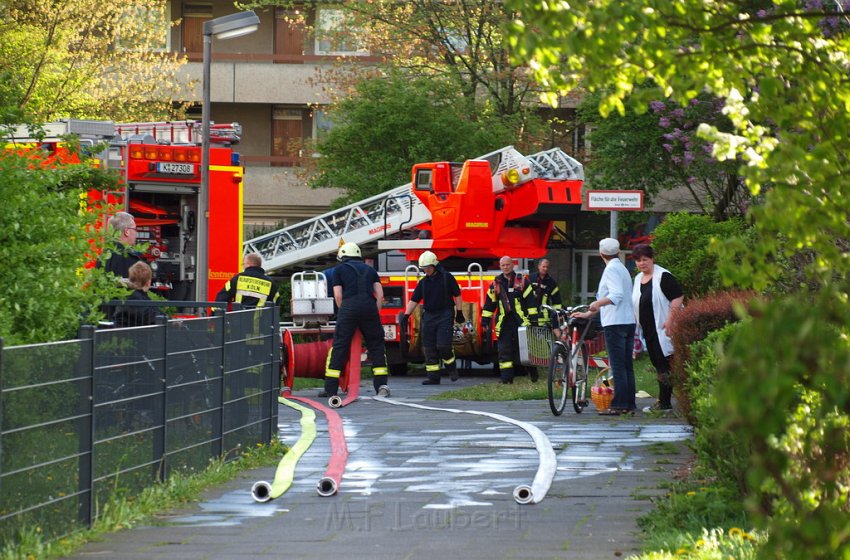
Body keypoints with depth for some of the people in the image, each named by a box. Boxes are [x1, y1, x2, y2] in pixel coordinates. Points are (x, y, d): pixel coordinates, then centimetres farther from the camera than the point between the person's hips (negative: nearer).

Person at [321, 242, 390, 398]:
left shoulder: (339, 270, 13)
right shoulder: (369, 269, 22)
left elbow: (338, 296, 4)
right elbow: (380, 294, 12)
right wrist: (375, 314, 17)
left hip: (349, 306, -2)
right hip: (369, 307, 2)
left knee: (339, 346, 1)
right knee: (376, 345, 10)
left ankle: (331, 388, 0)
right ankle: (381, 385, 4)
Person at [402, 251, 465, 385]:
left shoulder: (447, 277, -2)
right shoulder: (423, 282, 10)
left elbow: (457, 295, 2)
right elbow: (414, 300, 8)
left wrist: (459, 313, -1)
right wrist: (406, 315, -1)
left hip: (445, 317, -5)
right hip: (429, 317, 5)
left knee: (443, 345, -14)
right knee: (429, 348, -1)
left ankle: (451, 368, 10)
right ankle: (433, 377, 3)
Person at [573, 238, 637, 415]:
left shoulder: (611, 269, -9)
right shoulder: (622, 268, 21)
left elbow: (616, 295, -23)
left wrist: (597, 303, -36)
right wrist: (588, 314, 30)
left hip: (615, 323, -9)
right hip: (629, 322, 9)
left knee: (617, 366, -8)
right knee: (627, 366, 9)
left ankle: (618, 405, -9)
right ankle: (629, 404, 10)